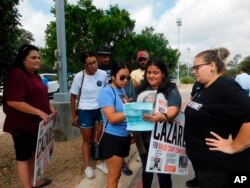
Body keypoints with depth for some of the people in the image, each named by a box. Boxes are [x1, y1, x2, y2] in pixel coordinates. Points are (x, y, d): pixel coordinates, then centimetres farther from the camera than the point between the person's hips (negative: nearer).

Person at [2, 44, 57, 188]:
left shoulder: (34, 75, 11)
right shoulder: (16, 74, -19)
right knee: (23, 156, 7)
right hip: (22, 125, -9)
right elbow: (13, 101, -27)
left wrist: (49, 106, 6)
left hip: (36, 123, 9)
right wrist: (40, 112, -24)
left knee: (33, 153, 21)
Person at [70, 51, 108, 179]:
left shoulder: (103, 74, -7)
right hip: (85, 112, -2)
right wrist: (74, 115, -4)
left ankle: (100, 162, 33)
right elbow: (73, 97, -5)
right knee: (87, 140, 12)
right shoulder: (79, 76, -13)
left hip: (101, 110, 2)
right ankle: (88, 166, 28)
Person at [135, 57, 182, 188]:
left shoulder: (171, 90, -9)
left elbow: (173, 109, -25)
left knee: (163, 172, 11)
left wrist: (163, 117, -45)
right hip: (143, 138, 4)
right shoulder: (142, 89, 5)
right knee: (146, 169, 22)